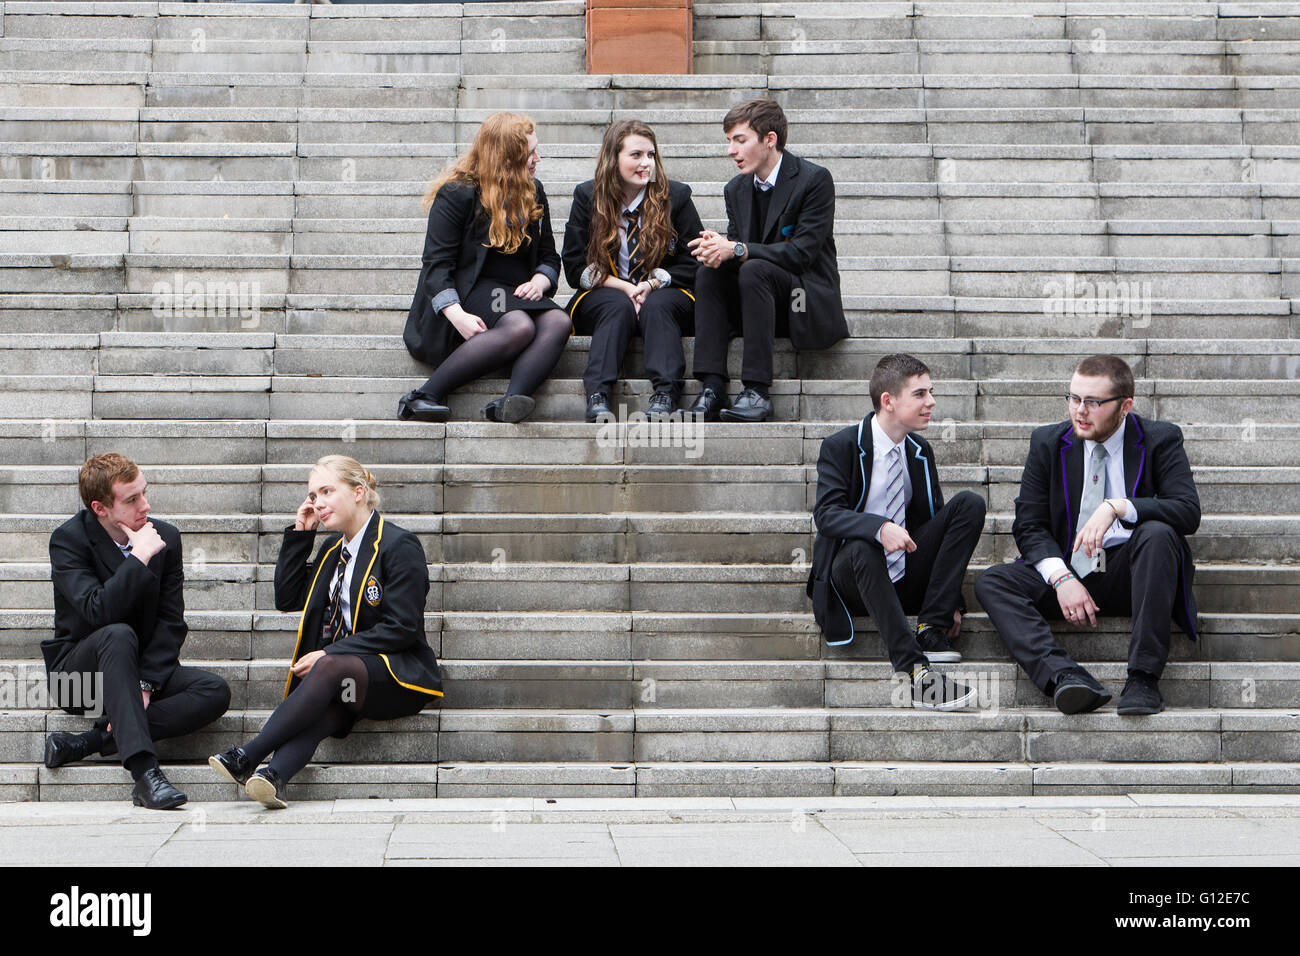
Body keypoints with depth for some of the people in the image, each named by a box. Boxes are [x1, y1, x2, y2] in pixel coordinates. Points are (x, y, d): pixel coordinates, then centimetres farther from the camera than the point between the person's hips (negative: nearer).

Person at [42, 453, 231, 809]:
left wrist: (145, 684, -15)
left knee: (215, 692, -22)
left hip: (145, 668, 5)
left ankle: (92, 740, -27)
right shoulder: (68, 539, -12)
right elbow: (99, 611, -28)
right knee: (118, 635, -38)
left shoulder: (165, 537, 0)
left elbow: (171, 622, -2)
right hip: (77, 671, -4)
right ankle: (144, 770, -46)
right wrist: (140, 558, -26)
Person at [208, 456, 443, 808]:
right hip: (342, 674, 5)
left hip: (398, 677, -5)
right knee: (324, 706, -31)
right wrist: (300, 534, 12)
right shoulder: (333, 548, 20)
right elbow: (286, 599, 18)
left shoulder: (399, 545, -4)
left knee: (330, 667, -35)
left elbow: (401, 628, -11)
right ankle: (275, 775, -58)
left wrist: (329, 654, -17)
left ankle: (246, 759, -39)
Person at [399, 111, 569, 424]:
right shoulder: (457, 194, -3)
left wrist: (539, 281, -4)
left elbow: (549, 257, 22)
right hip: (467, 294, -6)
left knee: (558, 323, -28)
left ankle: (508, 403, -50)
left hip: (516, 293, 6)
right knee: (519, 327, -37)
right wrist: (458, 316, -26)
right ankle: (427, 395, -36)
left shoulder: (533, 193, 17)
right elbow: (436, 264, -10)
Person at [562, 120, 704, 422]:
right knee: (618, 306, -34)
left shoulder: (676, 196, 2)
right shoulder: (587, 196, 2)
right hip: (600, 297, 0)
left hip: (664, 294, 0)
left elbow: (693, 263, 1)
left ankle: (665, 394, -47)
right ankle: (597, 396, -48)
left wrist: (651, 284, -16)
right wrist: (623, 287, -14)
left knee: (657, 305, -34)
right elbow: (575, 268, 0)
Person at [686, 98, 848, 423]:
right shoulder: (736, 189, 10)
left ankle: (757, 392, -34)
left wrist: (737, 249, -27)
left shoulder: (814, 179, -11)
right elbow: (734, 248, 5)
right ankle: (711, 388, -27)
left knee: (754, 270, -31)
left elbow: (802, 252, -20)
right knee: (709, 271, -18)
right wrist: (717, 249, -20)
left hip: (811, 305, -6)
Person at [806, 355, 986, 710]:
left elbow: (935, 520, 11)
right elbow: (826, 514, -21)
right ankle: (913, 671, -47)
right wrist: (880, 528, -42)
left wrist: (951, 602, 1)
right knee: (863, 545, -40)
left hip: (906, 578, 5)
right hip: (852, 576, -5)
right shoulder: (841, 446, -8)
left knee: (970, 503, -11)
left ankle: (930, 627, -17)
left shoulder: (920, 452, 9)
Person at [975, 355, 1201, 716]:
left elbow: (1189, 511, -14)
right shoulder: (1048, 442, 5)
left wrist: (1118, 507, -29)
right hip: (1069, 569, 3)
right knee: (992, 582, -21)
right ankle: (1063, 676, -44)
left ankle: (1143, 679, -34)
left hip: (1129, 573, -2)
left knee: (1157, 533, -34)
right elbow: (1029, 525, 1)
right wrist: (1061, 576, -18)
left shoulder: (1161, 440, -1)